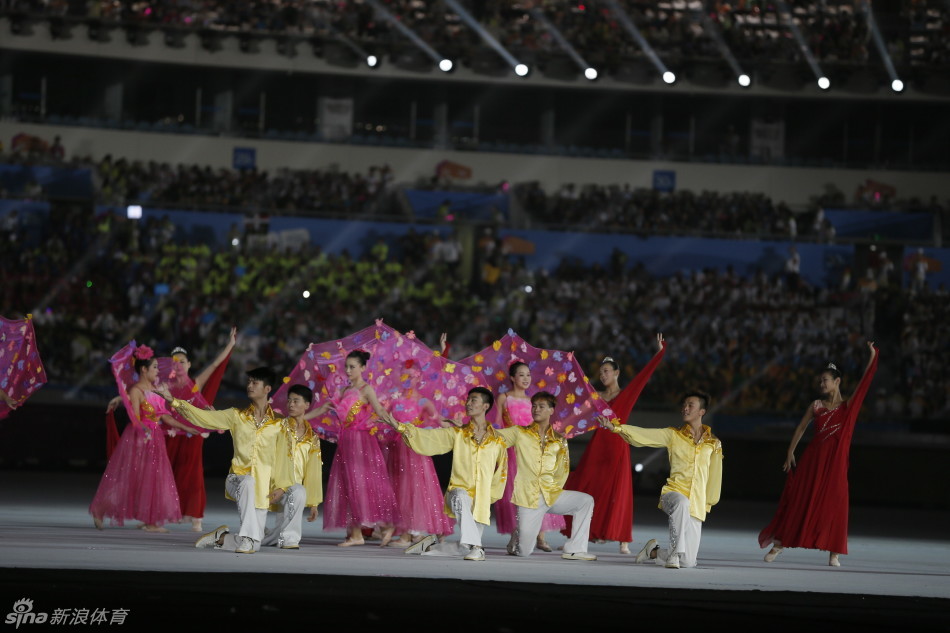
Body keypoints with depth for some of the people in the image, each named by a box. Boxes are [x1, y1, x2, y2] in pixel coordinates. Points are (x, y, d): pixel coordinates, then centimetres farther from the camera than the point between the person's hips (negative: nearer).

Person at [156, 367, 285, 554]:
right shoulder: (237, 416, 8)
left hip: (262, 487, 1)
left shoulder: (278, 424, 5)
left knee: (254, 545, -7)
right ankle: (247, 538, -35)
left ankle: (221, 537, 24)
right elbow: (204, 417, 2)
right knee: (249, 482, -40)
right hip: (237, 478, -1)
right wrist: (173, 400, -6)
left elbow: (282, 459, 5)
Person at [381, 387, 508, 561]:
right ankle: (475, 548, -40)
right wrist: (399, 427, -17)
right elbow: (427, 437, -4)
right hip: (460, 490, -2)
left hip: (481, 503, 2)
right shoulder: (457, 434, 5)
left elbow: (501, 474, 13)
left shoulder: (498, 442, 6)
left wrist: (490, 496, 5)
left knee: (465, 549, 0)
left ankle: (431, 545, 27)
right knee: (461, 498, -41)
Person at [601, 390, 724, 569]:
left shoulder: (713, 443, 10)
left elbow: (715, 475, 18)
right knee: (682, 503, -43)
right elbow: (643, 435, -3)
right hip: (673, 493, -2)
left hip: (696, 506, 2)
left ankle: (654, 551, 26)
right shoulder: (673, 435, 6)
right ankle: (674, 552, -31)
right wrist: (614, 427, -16)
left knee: (688, 562, -4)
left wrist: (708, 502, 20)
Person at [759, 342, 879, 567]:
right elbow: (801, 428, 10)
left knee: (834, 503, -4)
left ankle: (833, 552, 3)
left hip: (835, 462, -1)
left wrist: (872, 356, -8)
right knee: (799, 500, 2)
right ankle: (779, 543, 10)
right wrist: (790, 453, 2)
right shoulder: (816, 406, 7)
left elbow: (864, 382, -3)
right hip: (812, 459, 1)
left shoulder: (848, 406, 3)